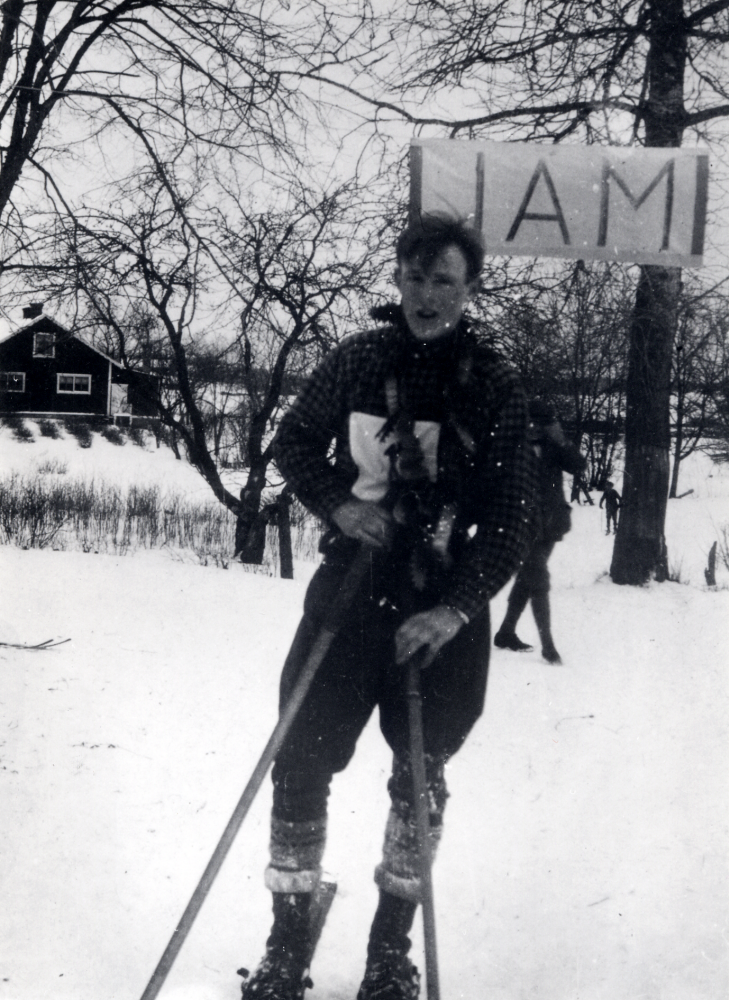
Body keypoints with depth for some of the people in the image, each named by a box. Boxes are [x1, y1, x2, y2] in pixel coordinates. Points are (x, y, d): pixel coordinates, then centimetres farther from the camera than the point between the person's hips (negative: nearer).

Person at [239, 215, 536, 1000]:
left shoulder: (493, 385, -6)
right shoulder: (358, 360, -1)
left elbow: (510, 516, -7)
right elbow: (293, 442, 12)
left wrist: (457, 609, -19)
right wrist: (335, 503, -8)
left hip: (443, 607, -1)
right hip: (351, 583, 1)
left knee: (420, 776, 10)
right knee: (301, 761, -2)